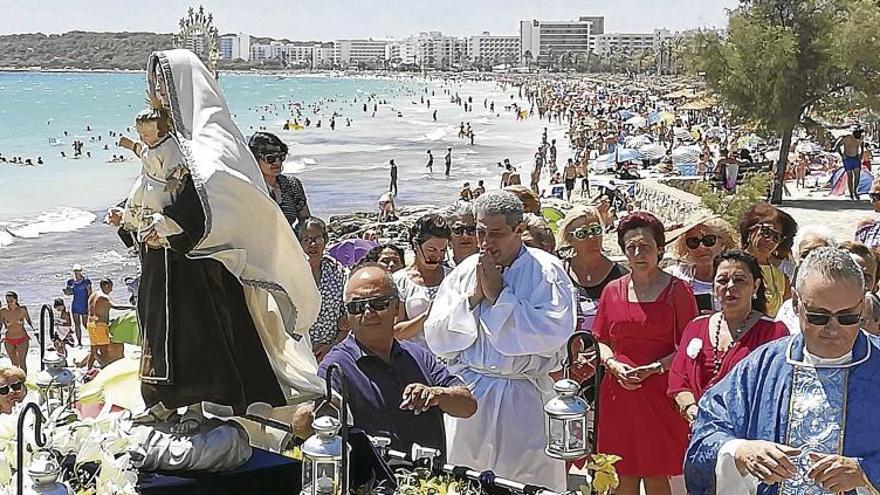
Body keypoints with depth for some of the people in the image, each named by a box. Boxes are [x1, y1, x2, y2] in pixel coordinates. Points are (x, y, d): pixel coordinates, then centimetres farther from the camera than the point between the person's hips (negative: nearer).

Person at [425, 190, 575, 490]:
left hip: (525, 400, -3)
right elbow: (436, 340, 3)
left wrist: (498, 295, -13)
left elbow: (554, 333, -19)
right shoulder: (465, 272, 8)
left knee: (528, 481, 0)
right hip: (469, 393, 3)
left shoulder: (546, 271, -3)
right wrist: (473, 297, -9)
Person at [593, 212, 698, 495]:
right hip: (618, 392, 3)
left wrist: (655, 367, -14)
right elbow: (600, 340, 15)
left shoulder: (676, 290, 0)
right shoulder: (613, 290, 10)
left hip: (660, 393, -3)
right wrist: (613, 364, -4)